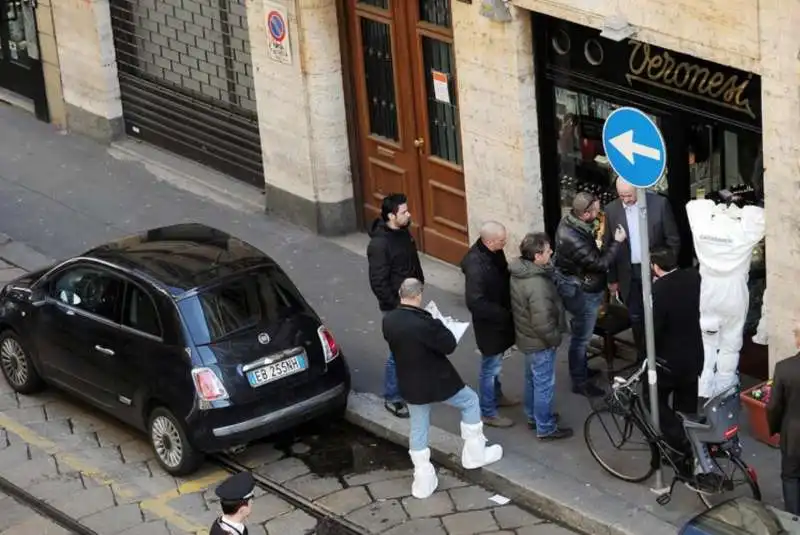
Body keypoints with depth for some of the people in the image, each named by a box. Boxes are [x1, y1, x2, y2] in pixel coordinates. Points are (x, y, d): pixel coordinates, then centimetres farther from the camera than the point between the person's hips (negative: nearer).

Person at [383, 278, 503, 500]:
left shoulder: (388, 321, -9)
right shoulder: (423, 323, -30)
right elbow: (449, 345, -20)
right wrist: (440, 327, -3)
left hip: (410, 385, 6)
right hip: (436, 382, -6)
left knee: (418, 429, 18)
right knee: (470, 401, 20)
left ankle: (423, 481, 23)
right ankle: (475, 454, 28)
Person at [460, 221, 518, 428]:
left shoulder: (493, 252, -7)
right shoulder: (476, 265, -33)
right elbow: (475, 302, -32)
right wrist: (504, 314, -25)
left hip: (499, 319, 9)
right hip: (489, 323, -9)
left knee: (495, 362, 27)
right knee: (490, 366, 7)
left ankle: (496, 396, 47)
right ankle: (488, 412, 22)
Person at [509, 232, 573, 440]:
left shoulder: (519, 271, -6)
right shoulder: (537, 285, -35)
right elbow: (542, 322, -31)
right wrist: (555, 338, -13)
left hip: (526, 336, 9)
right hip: (540, 341, -9)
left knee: (532, 378, 26)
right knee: (545, 384, 8)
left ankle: (533, 416, 44)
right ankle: (545, 428, 22)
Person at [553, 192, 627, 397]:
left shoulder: (570, 221, -6)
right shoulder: (574, 239, -37)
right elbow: (600, 264, -27)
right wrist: (617, 242, -20)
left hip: (577, 286, 10)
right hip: (581, 292, -10)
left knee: (581, 333, 26)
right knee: (582, 337, 6)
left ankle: (581, 369, 44)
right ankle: (580, 382, 20)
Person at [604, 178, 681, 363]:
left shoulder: (660, 203, -9)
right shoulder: (611, 210, -3)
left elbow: (673, 240, -3)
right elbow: (608, 245, 4)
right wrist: (612, 279, 5)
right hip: (629, 274, 2)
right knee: (636, 318, 8)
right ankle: (643, 359, 19)